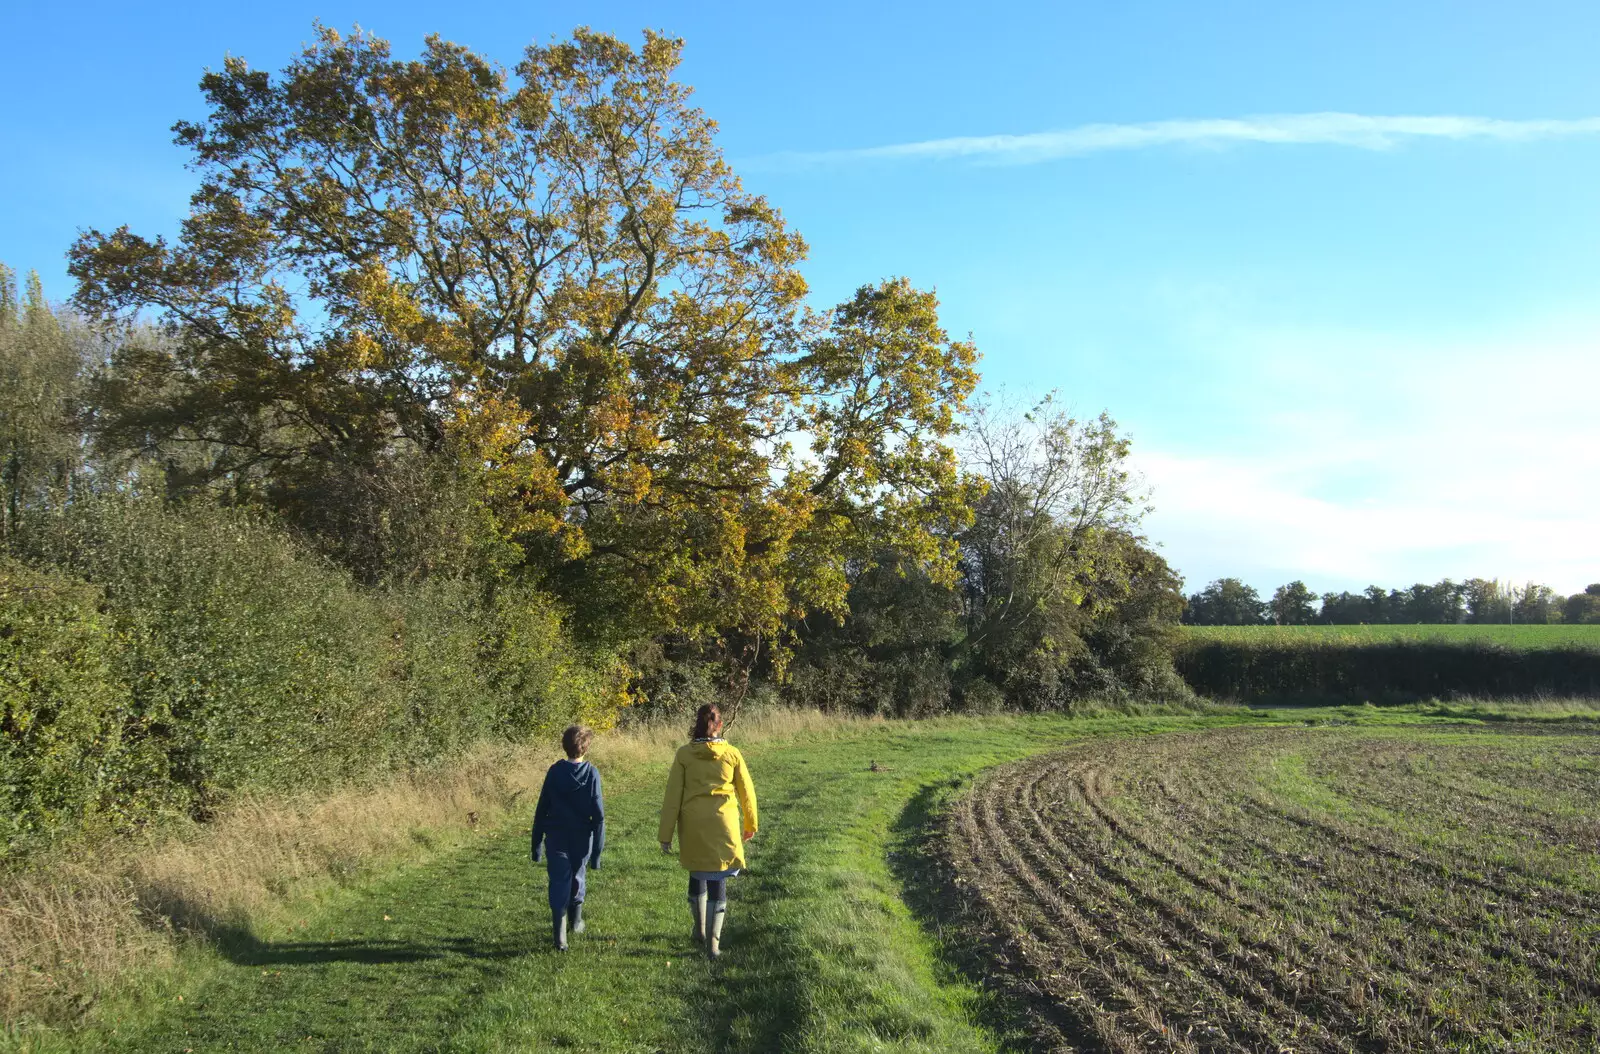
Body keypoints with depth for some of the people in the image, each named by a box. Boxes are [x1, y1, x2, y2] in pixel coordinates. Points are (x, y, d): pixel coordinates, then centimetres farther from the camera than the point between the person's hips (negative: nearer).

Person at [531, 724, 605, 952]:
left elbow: (541, 809, -2)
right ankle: (575, 921, 40)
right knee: (577, 878, 22)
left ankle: (560, 935, -10)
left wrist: (536, 842, 7)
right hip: (582, 839, 1)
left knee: (559, 882, 1)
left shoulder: (555, 771, -6)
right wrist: (597, 851, -4)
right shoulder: (592, 774, -9)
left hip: (556, 839, -1)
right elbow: (598, 815, -9)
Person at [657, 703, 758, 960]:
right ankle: (713, 941, 1)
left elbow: (672, 796, -4)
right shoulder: (731, 753, -3)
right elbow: (747, 792, 5)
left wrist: (666, 834, 1)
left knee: (697, 875, 21)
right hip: (723, 824, -1)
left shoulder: (684, 754, -4)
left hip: (693, 825, 1)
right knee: (718, 881, 5)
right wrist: (750, 825, 20)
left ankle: (700, 929, 35)